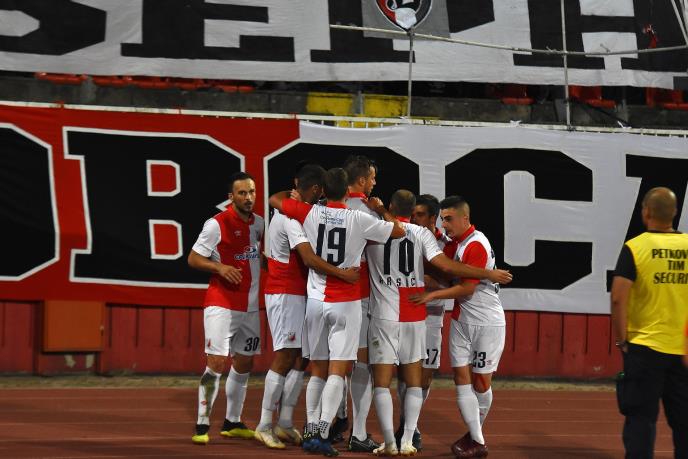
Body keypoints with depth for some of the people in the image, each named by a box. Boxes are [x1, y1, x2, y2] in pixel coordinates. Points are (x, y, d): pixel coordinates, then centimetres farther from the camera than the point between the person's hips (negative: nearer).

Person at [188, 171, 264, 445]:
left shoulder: (259, 224, 7)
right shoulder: (217, 225, -11)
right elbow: (193, 259, -8)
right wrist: (220, 267, -22)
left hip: (250, 307, 7)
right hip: (221, 306, -7)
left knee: (243, 365, 12)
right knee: (217, 363, -12)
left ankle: (232, 423, 25)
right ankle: (202, 425, -8)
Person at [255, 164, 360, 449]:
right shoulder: (293, 218, -20)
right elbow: (309, 259, -29)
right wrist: (342, 274, -26)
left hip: (297, 294, 10)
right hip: (286, 294, -10)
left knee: (301, 357, 10)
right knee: (284, 357, -8)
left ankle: (285, 423, 13)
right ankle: (264, 426, -4)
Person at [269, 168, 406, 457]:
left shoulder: (310, 213, -2)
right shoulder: (359, 220, -8)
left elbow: (275, 199, 12)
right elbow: (399, 231, 2)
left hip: (315, 300, 3)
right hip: (346, 303, -3)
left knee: (317, 371, 13)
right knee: (337, 371, -5)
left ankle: (311, 431, 9)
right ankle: (322, 432, -17)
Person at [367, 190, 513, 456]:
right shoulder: (422, 234, -2)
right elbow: (446, 265, -9)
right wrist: (488, 274, -4)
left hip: (383, 316, -1)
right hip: (414, 317, 1)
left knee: (381, 382, 3)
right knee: (413, 381, 11)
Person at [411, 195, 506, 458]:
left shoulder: (476, 245, -17)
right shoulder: (456, 243, 10)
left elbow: (467, 288, -19)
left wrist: (433, 295, -12)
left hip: (487, 323, -8)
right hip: (461, 321, 8)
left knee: (481, 382, 3)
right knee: (461, 378, -1)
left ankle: (475, 434, 19)